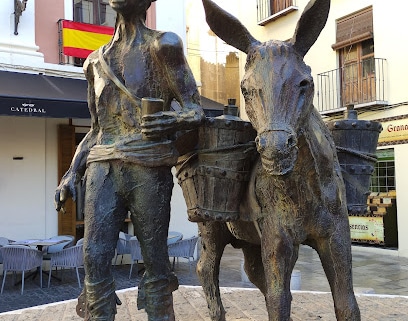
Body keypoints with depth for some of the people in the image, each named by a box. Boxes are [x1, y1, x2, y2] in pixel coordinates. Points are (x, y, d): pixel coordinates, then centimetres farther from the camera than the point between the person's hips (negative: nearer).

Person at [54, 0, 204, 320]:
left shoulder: (162, 46, 4)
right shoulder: (96, 61, 19)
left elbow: (195, 109, -1)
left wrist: (172, 121, -25)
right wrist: (72, 173, 14)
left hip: (148, 168, -4)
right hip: (102, 168, 5)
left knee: (155, 260, -1)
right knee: (94, 258, -4)